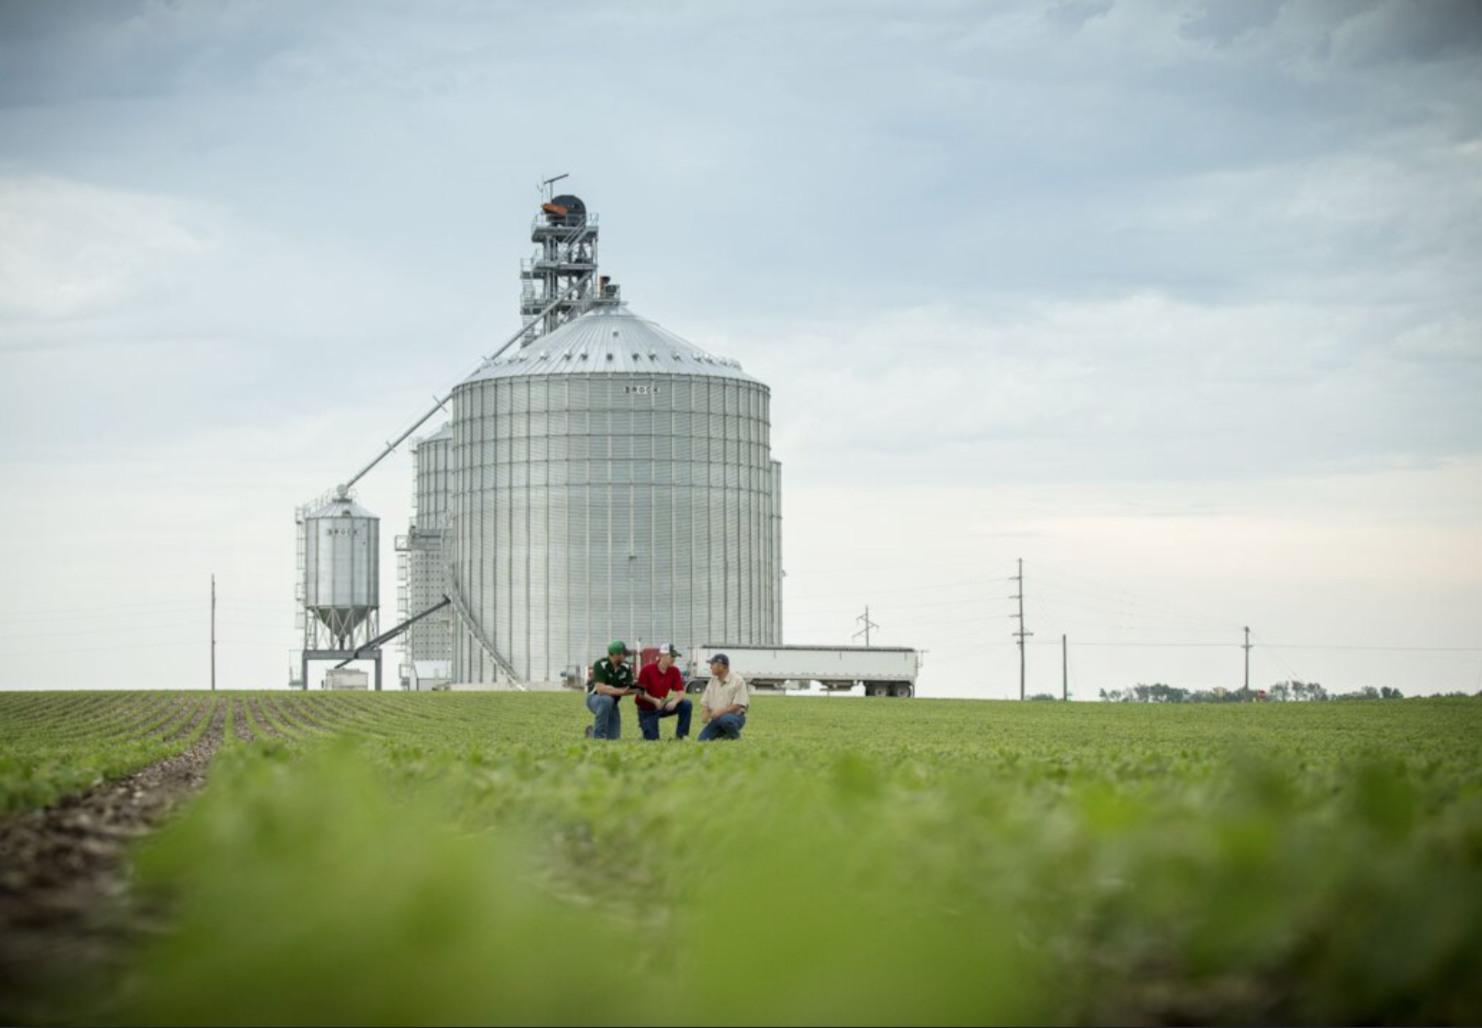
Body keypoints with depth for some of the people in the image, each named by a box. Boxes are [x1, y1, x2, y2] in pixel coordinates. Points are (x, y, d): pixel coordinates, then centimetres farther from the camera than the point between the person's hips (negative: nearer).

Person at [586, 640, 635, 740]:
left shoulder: (626, 667, -6)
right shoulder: (600, 665, -23)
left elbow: (629, 689, -9)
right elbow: (600, 689, -34)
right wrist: (620, 691, -46)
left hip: (612, 704, 5)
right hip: (595, 698, -5)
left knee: (613, 738, -4)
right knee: (606, 700, -41)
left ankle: (592, 733, 29)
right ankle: (598, 736, -31)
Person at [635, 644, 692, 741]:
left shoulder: (674, 671, -5)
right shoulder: (647, 669, -17)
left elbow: (680, 692, -9)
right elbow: (640, 693, -17)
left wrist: (674, 701, -31)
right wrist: (654, 700, -34)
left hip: (662, 707, 4)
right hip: (646, 710, -4)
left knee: (687, 705, -18)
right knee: (653, 739, -13)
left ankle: (681, 735, -7)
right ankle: (644, 725, 22)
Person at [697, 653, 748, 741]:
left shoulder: (738, 681, -9)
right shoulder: (713, 681, 12)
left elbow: (738, 705, -16)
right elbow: (704, 702, 12)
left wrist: (720, 712, -27)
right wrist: (705, 714, -10)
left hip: (735, 716, -6)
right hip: (717, 718, 6)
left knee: (725, 719, -40)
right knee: (703, 738, -12)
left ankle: (735, 737, -9)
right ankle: (724, 735, 14)